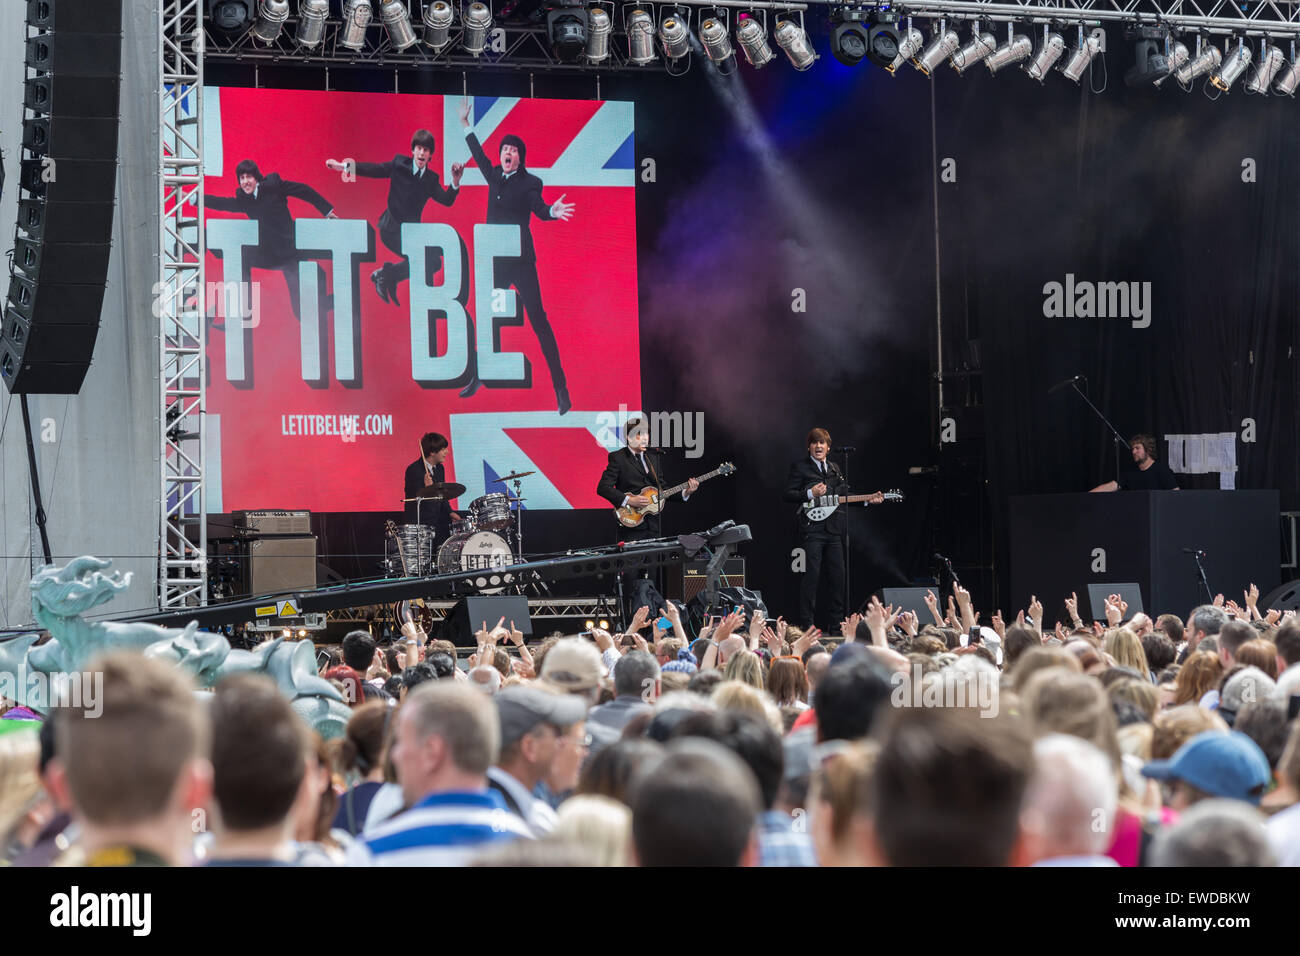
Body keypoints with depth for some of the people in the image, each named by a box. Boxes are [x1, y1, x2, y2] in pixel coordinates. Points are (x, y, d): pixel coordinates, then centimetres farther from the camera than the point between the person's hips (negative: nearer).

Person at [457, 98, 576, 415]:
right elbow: (479, 155, 28)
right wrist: (465, 125, 36)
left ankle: (560, 388, -8)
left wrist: (552, 211, -42)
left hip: (520, 260, -6)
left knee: (538, 319, -8)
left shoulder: (529, 183, -4)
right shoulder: (495, 177, 11)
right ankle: (476, 377, 24)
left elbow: (538, 209, -20)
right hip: (494, 260, 6)